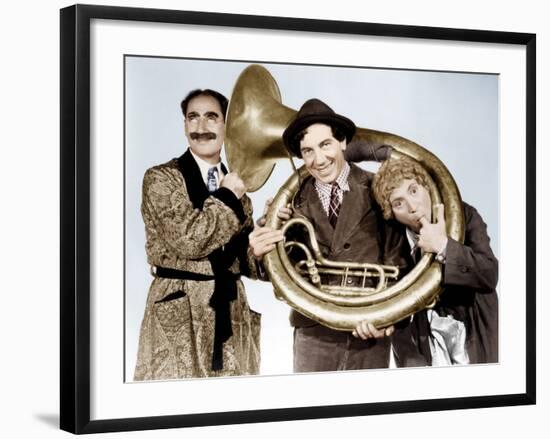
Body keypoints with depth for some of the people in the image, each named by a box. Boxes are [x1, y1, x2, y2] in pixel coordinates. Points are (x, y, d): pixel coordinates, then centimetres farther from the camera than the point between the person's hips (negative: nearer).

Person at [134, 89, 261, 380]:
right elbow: (189, 238, -18)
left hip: (232, 310, 5)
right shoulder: (160, 178, -4)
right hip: (179, 312, -5)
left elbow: (246, 261, 12)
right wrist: (227, 197, -8)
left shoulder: (235, 184, 13)